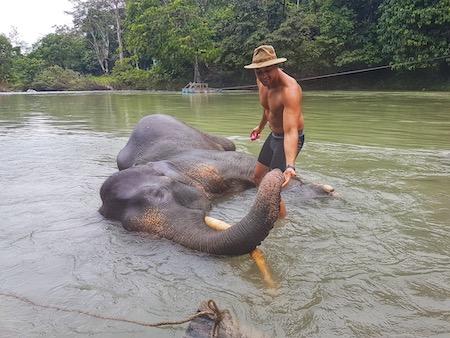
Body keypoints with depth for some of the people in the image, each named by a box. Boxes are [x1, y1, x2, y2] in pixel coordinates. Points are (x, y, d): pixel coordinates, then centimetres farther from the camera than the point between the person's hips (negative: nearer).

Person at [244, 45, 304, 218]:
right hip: (273, 135, 9)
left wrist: (290, 166, -54)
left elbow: (291, 131, -43)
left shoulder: (290, 89, -33)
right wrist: (261, 126, 31)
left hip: (289, 138, -9)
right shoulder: (262, 81, -7)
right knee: (257, 177, 20)